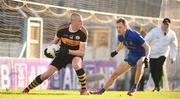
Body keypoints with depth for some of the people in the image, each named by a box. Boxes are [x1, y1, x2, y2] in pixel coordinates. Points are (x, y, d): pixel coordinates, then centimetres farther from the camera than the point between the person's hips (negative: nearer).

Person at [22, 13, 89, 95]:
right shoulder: (63, 30, -16)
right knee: (48, 73, -6)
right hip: (62, 54, 2)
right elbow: (54, 41, 4)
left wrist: (67, 51, -30)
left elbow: (82, 52, -19)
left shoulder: (83, 33, -21)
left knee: (76, 65, -38)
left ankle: (84, 88, -22)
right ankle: (28, 88, 11)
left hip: (76, 54, -2)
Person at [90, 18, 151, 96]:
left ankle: (135, 87, -27)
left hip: (141, 55, -7)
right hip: (131, 55, 7)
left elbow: (147, 47, -25)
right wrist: (116, 51, 25)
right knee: (115, 73, 5)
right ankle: (102, 90, 19)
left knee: (140, 64, -42)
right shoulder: (120, 36, -9)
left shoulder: (134, 35, -30)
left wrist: (146, 58, -38)